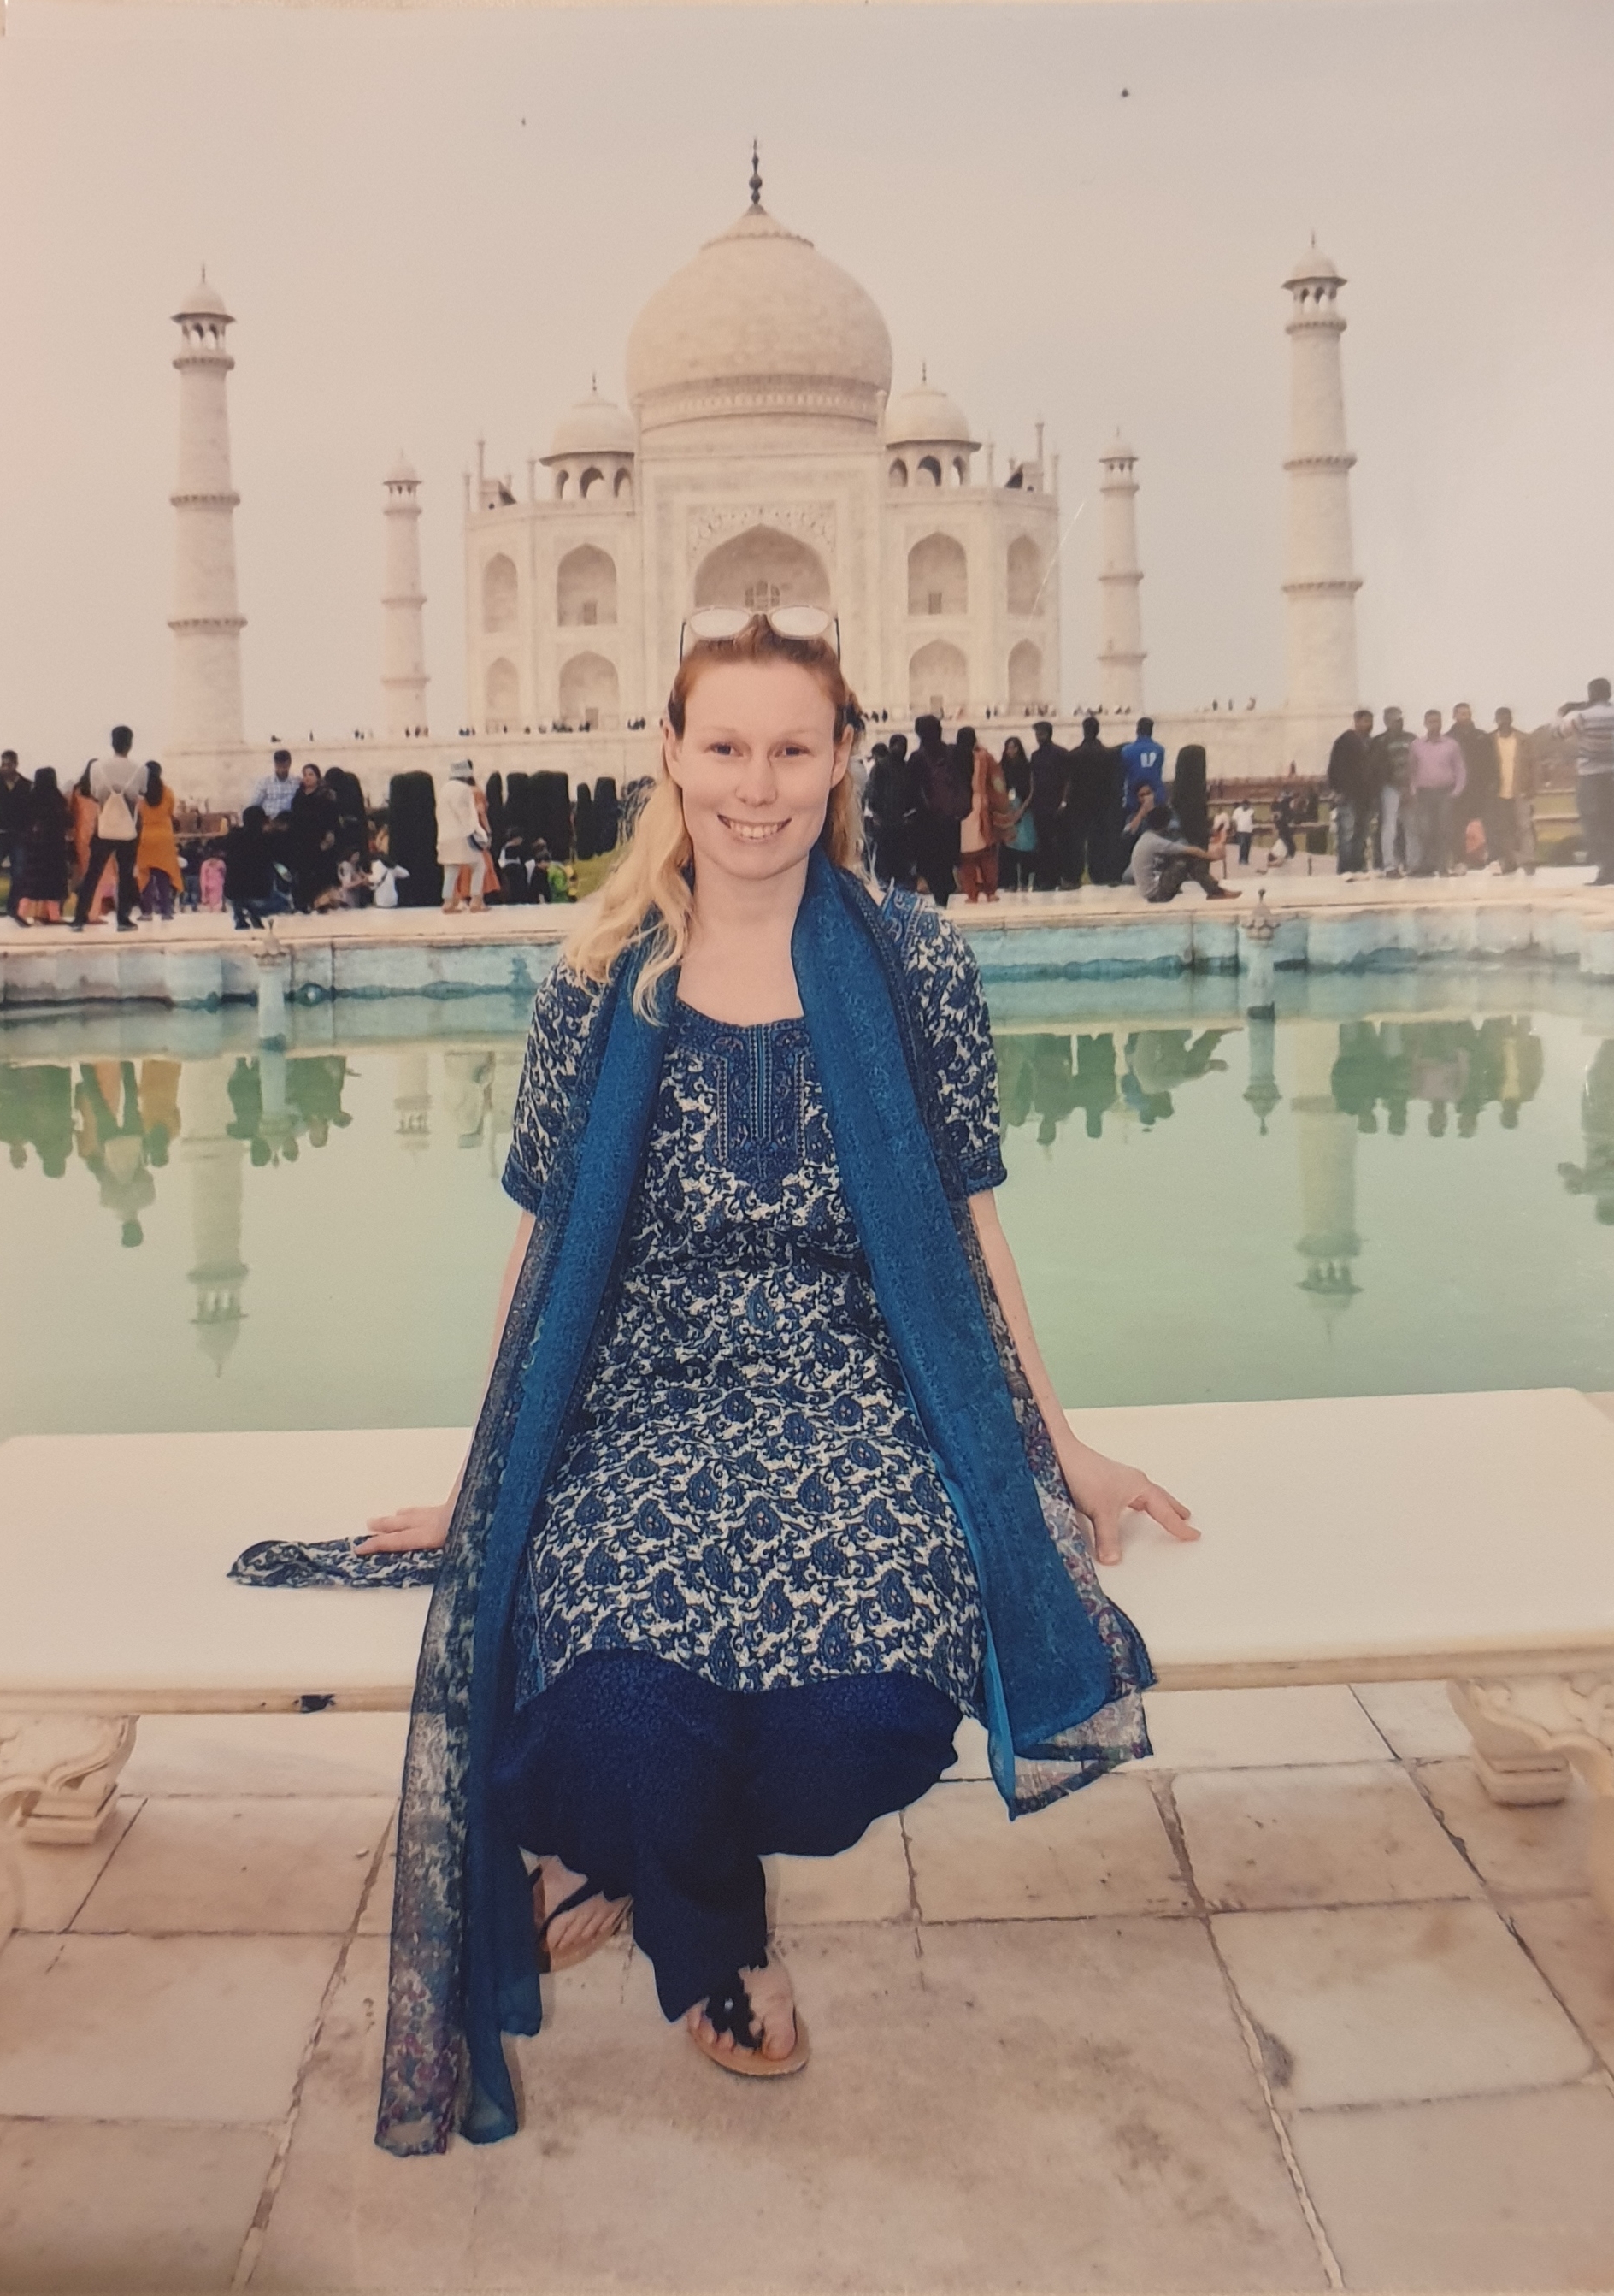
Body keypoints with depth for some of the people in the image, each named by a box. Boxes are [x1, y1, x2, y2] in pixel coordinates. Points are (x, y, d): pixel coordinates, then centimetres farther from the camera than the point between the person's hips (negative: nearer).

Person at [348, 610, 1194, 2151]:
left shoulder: (914, 967, 2)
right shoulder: (601, 986, 4)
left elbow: (969, 1223, 8)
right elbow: (544, 1241, 10)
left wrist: (1060, 1448, 9)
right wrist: (485, 1485, 14)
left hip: (858, 1410, 0)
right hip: (645, 1415, 0)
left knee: (874, 1711, -30)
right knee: (627, 1707, -30)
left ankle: (629, 1845, 9)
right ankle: (709, 1942, 10)